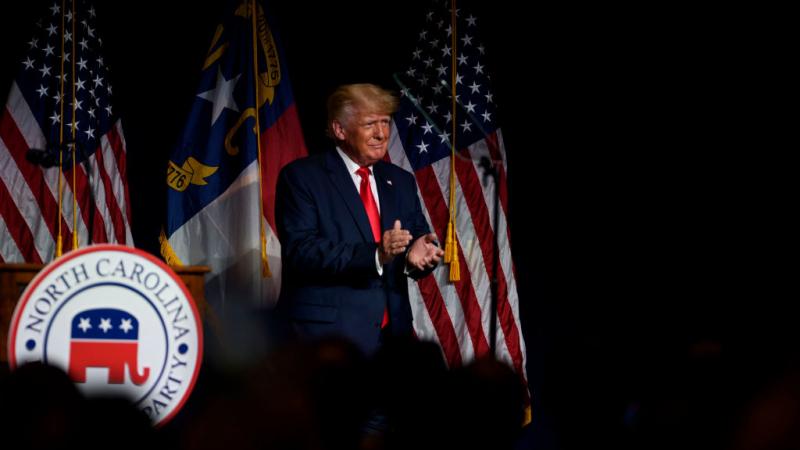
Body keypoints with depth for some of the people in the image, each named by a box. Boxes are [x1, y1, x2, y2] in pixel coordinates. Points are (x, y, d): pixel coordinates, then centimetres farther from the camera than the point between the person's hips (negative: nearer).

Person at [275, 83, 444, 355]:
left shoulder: (401, 182, 17)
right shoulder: (301, 177, -3)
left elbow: (420, 238, 12)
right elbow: (300, 251, -14)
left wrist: (418, 256, -14)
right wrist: (374, 255, -26)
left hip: (391, 332, 6)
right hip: (328, 334, -5)